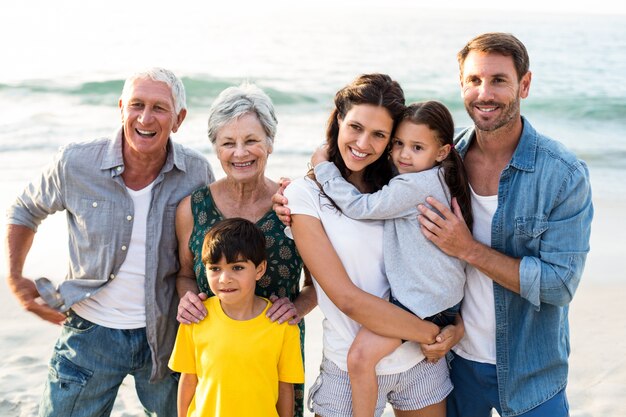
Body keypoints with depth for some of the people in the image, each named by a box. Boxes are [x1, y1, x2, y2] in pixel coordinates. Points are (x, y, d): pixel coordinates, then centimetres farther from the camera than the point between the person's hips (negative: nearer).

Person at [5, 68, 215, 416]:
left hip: (165, 334, 1)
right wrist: (16, 278, 2)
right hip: (92, 332, -1)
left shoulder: (197, 173, -10)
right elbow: (25, 212, 7)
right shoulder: (76, 163, -13)